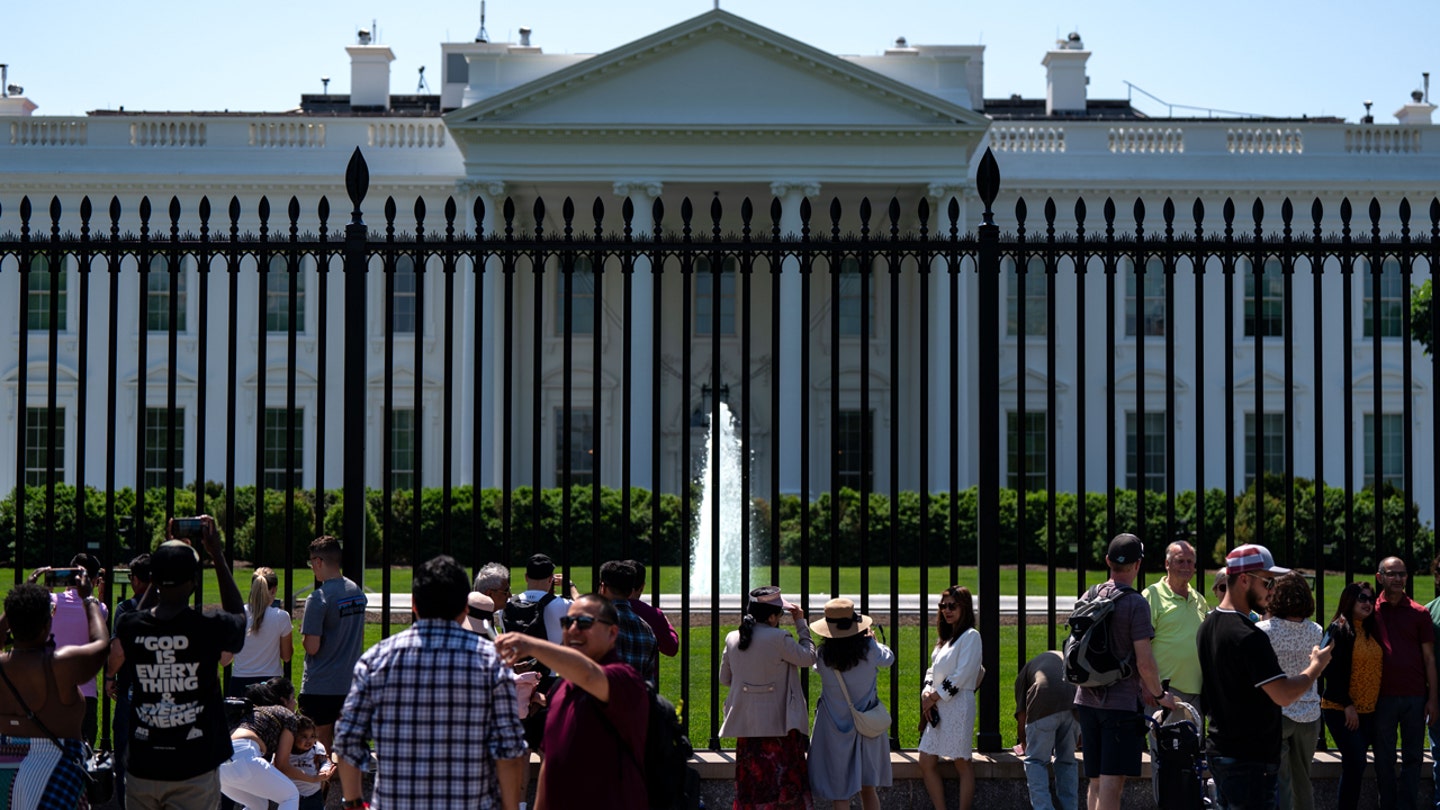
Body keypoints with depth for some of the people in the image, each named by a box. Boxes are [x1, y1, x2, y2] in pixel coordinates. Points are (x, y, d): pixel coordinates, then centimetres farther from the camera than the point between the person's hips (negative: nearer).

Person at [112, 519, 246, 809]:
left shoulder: (130, 626, -4)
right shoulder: (210, 626, -12)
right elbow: (238, 614, 13)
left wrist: (165, 556, 22)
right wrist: (217, 556, 16)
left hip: (142, 766, 3)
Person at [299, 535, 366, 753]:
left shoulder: (318, 598, -17)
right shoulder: (357, 592, 6)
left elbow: (312, 647, -18)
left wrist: (303, 633, 1)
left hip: (320, 688, -7)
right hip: (350, 684, 7)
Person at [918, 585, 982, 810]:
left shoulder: (970, 636, -7)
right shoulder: (945, 637, 19)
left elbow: (961, 675, -14)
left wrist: (934, 697, -10)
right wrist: (926, 692, -1)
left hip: (958, 705, -8)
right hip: (937, 709, 8)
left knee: (962, 763, -1)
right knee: (926, 763, 4)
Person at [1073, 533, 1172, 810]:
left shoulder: (1089, 596, 8)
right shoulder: (1136, 604, -12)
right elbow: (1145, 663, -17)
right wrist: (1160, 695, 2)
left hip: (1087, 700, 7)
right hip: (1121, 703, -7)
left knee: (1095, 784, 14)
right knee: (1111, 785, -7)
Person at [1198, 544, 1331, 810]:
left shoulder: (1208, 625, 10)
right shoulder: (1249, 636, -21)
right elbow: (1283, 695, -25)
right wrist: (1317, 665, -11)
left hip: (1218, 748, 10)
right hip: (1250, 758, -10)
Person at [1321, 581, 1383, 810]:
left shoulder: (1371, 630, 13)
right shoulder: (1339, 629, -9)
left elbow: (1375, 668, 17)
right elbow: (1332, 671, -15)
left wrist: (1377, 703, 10)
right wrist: (1347, 705, -18)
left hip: (1368, 711, 7)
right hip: (1342, 711, -7)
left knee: (1354, 765, 8)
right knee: (1355, 764, -11)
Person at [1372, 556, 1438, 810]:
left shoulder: (1419, 613, 4)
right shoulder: (1371, 612, 4)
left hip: (1415, 696, 0)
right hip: (1383, 696, 0)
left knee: (1412, 757, 4)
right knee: (1384, 759, 5)